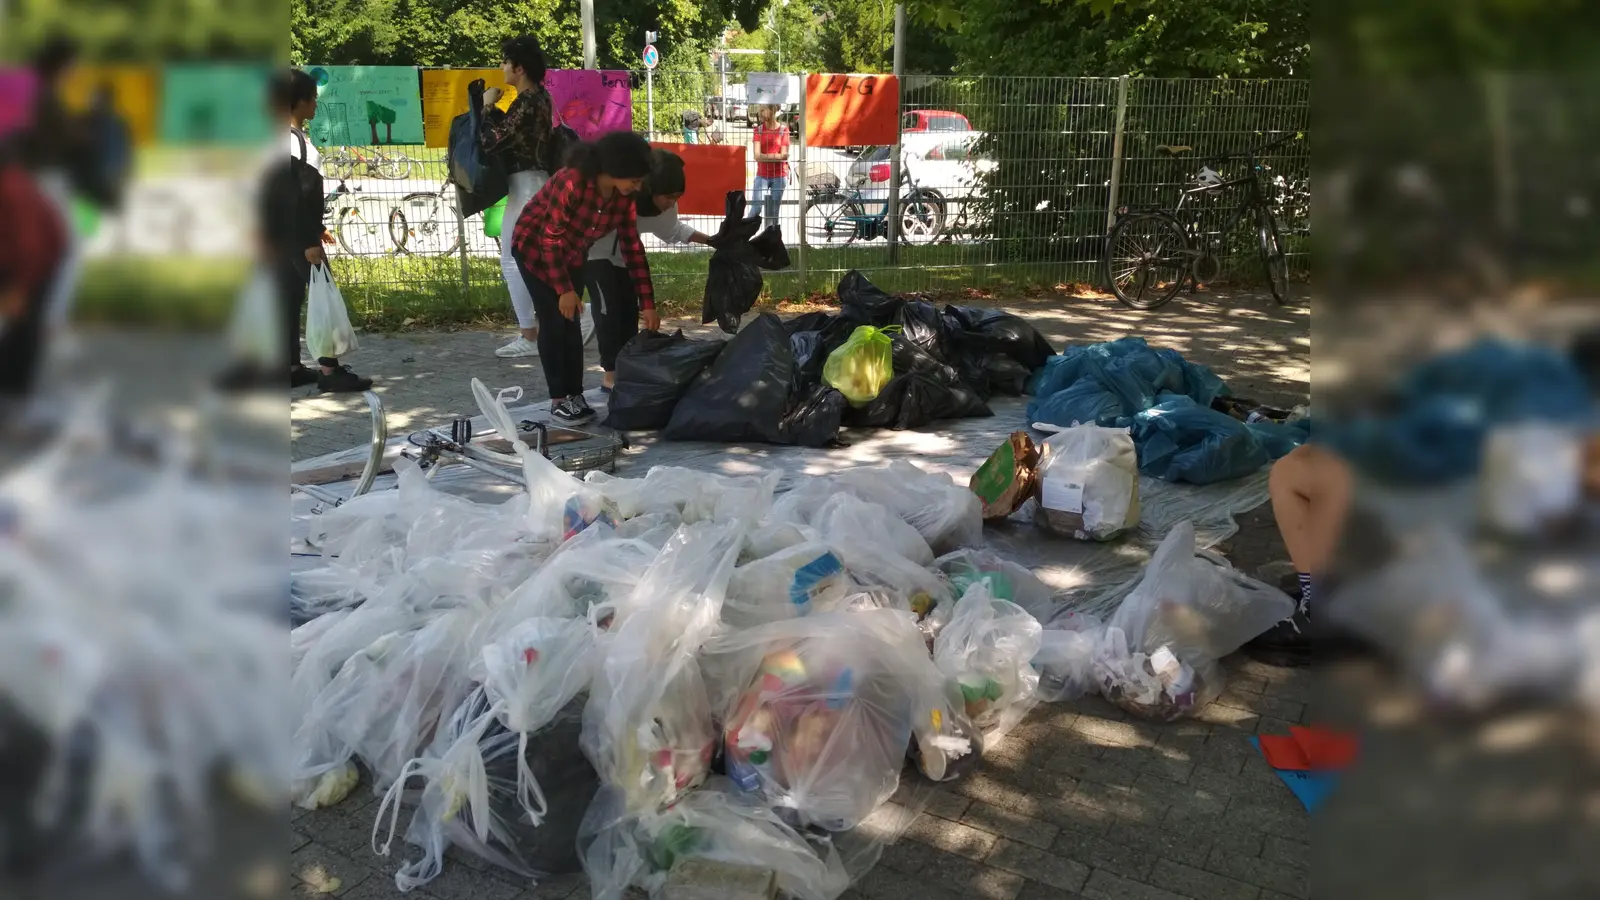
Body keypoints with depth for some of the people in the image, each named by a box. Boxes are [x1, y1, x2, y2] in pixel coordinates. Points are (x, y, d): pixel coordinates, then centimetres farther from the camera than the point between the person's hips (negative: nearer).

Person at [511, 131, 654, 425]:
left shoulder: (624, 197, -15)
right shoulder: (571, 182, -35)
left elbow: (632, 247, -9)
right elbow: (550, 239, -29)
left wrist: (647, 303, -10)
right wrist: (564, 290, -27)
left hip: (572, 254, 6)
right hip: (535, 247, -6)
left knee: (571, 323, 3)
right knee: (553, 322, -8)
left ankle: (575, 395, 8)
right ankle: (558, 399, -3)